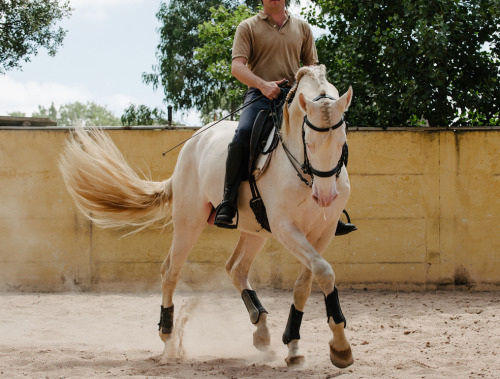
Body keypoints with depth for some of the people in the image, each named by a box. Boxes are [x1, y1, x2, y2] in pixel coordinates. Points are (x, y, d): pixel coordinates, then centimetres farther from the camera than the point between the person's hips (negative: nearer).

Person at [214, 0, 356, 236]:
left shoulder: (302, 28, 20)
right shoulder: (248, 28, 10)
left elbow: (312, 66, 21)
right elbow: (237, 67, -1)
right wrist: (263, 84, -19)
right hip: (260, 95, -3)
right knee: (243, 134, -33)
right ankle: (227, 204, -26)